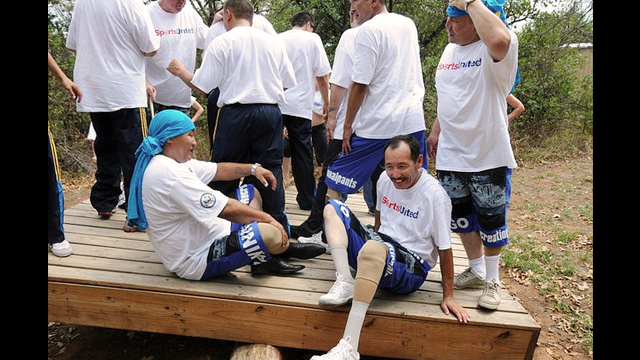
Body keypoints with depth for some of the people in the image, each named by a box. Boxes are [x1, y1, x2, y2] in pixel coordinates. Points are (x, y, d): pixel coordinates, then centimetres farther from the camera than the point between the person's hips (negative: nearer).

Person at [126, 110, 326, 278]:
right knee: (270, 233, -31)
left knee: (252, 194, 18)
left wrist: (252, 169, 3)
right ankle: (285, 248, 7)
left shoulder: (167, 162, 8)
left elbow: (217, 170, 14)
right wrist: (266, 217, -17)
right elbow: (226, 208, -27)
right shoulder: (169, 173, -27)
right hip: (196, 262, -12)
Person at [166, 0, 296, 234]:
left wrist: (180, 71, 15)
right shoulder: (275, 42, 8)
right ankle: (278, 227, 13)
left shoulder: (221, 43, -2)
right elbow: (289, 82, 12)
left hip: (236, 113, -3)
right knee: (270, 170, 9)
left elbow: (201, 86, -4)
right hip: (270, 111, 3)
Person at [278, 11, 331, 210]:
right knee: (302, 153, 5)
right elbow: (322, 76, 1)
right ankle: (307, 199, 13)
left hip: (274, 104, 2)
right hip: (300, 105, -2)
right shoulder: (312, 38, 4)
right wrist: (326, 102, 13)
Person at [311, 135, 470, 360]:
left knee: (373, 248, -42)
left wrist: (448, 296, -9)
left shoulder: (435, 195, -17)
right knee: (332, 207, -2)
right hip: (380, 251, 8)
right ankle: (345, 282, -23)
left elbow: (444, 248, -12)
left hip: (412, 268, -7)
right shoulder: (385, 179, 1)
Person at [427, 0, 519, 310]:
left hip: (488, 156, -7)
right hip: (450, 155, 7)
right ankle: (476, 269, 37)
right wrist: (436, 131, 16)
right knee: (461, 217, 17)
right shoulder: (450, 50, 8)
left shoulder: (496, 51, -16)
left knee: (491, 220, 9)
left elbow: (499, 40, -42)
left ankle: (492, 280, 29)